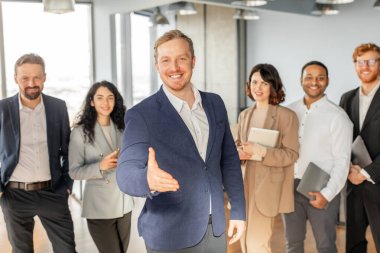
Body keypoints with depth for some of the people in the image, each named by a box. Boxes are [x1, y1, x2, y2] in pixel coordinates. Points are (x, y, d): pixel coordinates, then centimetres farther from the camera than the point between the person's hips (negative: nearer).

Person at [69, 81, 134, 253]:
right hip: (99, 208, -5)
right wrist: (100, 166, -24)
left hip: (124, 204, 5)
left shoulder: (122, 128, 6)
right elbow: (74, 171, -9)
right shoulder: (81, 131, -8)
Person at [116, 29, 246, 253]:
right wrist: (148, 179, -42)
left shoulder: (215, 103, 3)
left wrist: (238, 210, 8)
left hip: (215, 229, 5)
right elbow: (126, 171, -21)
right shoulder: (141, 115, -13)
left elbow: (229, 159, 9)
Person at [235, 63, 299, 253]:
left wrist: (260, 152, -22)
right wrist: (239, 152, -9)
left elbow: (291, 154, -10)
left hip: (267, 187, -6)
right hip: (244, 185, 6)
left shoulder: (286, 116, -8)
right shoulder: (244, 115, 11)